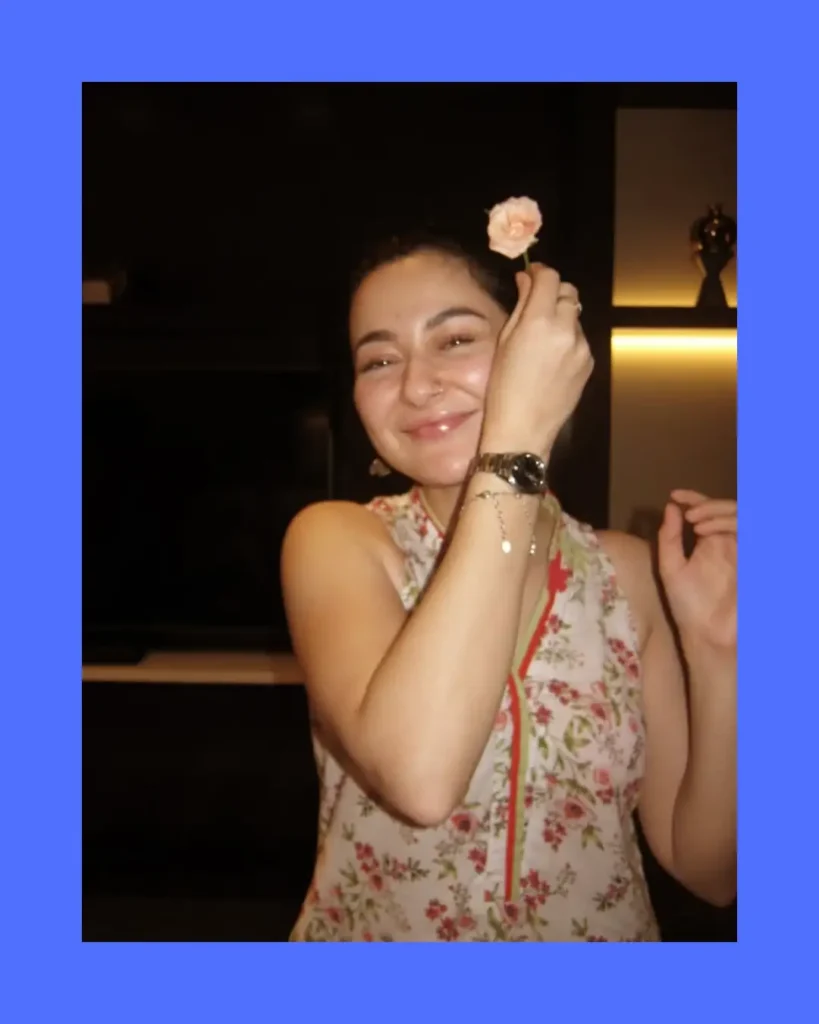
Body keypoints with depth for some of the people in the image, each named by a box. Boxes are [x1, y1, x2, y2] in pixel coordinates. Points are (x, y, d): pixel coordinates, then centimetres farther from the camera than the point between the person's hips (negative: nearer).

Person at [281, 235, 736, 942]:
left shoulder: (628, 571, -7)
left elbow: (708, 870, -5)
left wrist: (716, 655, -19)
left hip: (602, 929, 1)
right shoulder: (336, 540, -12)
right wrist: (516, 437, -26)